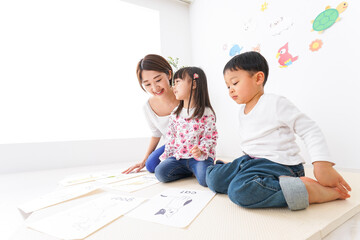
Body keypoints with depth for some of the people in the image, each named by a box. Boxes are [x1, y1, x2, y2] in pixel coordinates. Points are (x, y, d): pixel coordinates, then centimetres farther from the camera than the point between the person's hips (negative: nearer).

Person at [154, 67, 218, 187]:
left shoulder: (206, 113, -7)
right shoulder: (175, 113, 9)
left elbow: (210, 137, -6)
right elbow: (171, 137, 13)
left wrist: (201, 150, -24)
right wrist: (166, 157, 10)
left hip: (199, 156, -4)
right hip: (178, 156, 5)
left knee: (205, 179, -30)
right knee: (160, 172, -17)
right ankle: (190, 170, 4)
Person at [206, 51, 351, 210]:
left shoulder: (275, 103, -12)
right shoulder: (243, 110, 13)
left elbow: (310, 131, -12)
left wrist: (323, 165, -21)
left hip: (277, 164, -8)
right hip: (249, 161, 8)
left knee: (240, 191, -34)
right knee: (213, 178, -5)